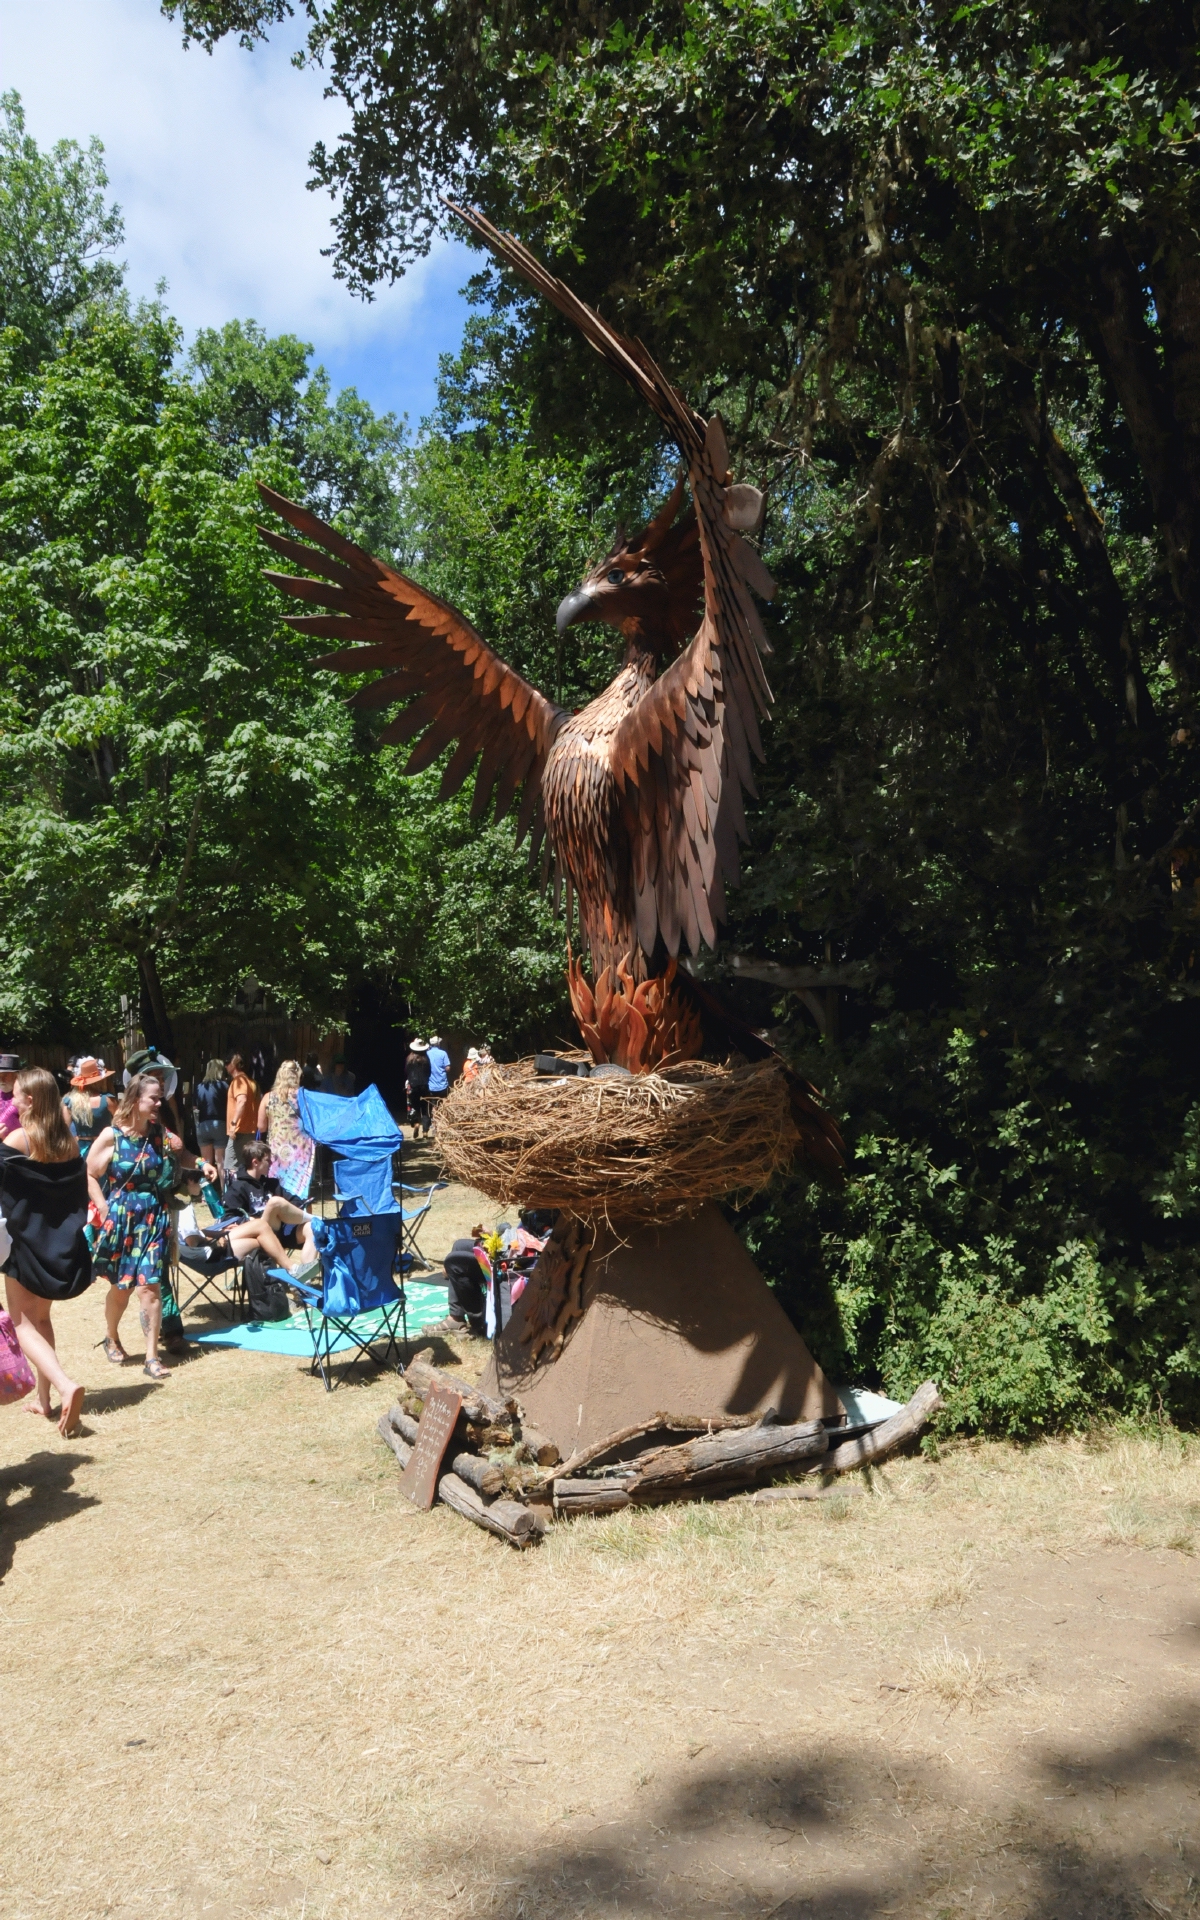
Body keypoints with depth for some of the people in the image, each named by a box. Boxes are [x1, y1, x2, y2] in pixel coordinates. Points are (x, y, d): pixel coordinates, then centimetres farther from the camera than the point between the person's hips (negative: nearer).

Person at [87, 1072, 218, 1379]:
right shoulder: (112, 1136, -7)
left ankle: (152, 1357, -4)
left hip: (154, 1220, 2)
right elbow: (89, 1175, -2)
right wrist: (105, 1210, -10)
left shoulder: (161, 1133, 2)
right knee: (120, 1286, 12)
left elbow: (181, 1156, 19)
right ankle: (111, 1339, 39)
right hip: (121, 1220, -2)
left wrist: (200, 1163, -2)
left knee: (149, 1285, -7)